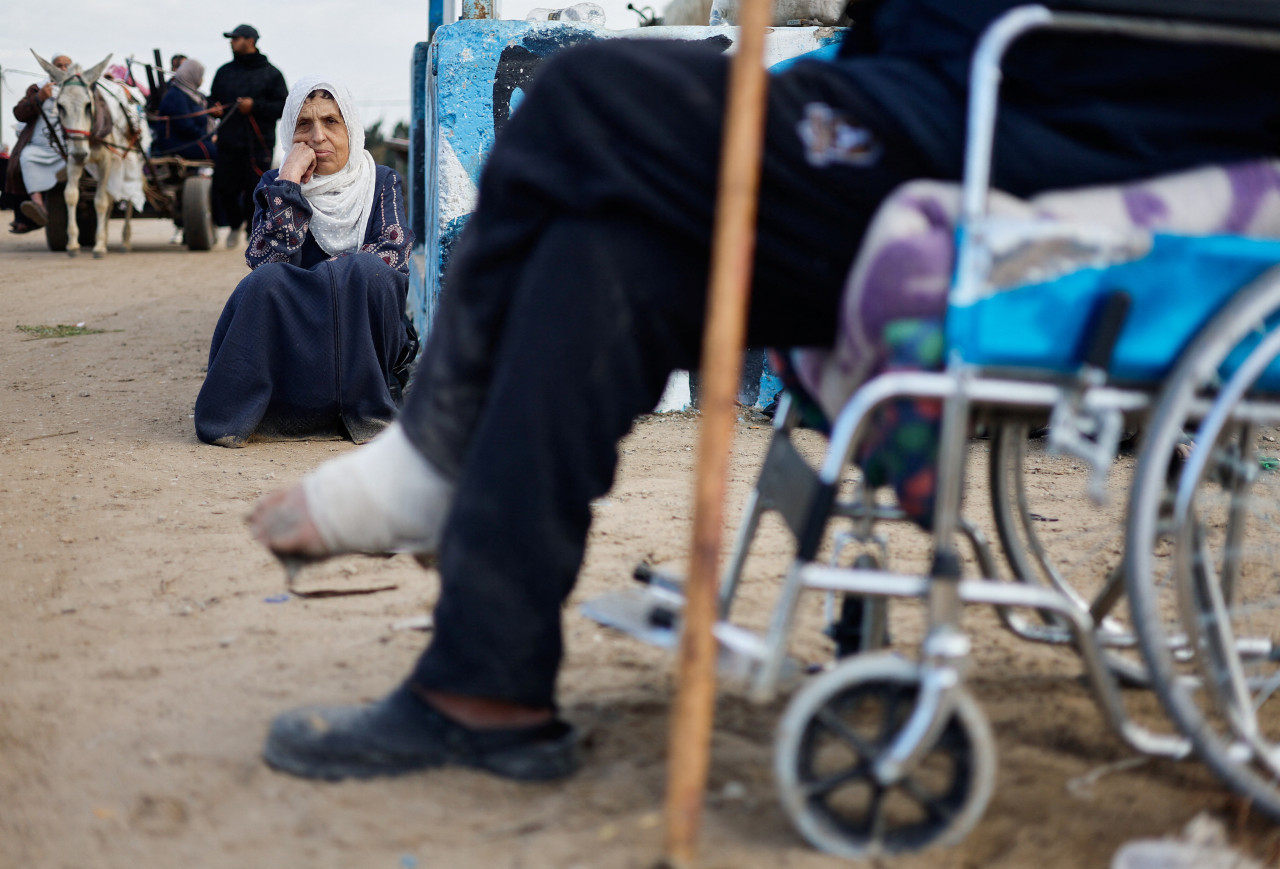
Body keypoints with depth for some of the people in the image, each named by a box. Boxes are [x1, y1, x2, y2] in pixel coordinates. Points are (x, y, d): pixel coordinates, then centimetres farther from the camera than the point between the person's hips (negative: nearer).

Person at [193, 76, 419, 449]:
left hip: (365, 345, 0)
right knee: (267, 282, -30)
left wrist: (321, 276, -17)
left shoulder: (382, 183, 8)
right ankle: (237, 415, -23)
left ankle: (367, 413, -21)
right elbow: (268, 261, -12)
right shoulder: (276, 185, 7)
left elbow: (395, 256, -10)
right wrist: (289, 181, -14)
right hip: (289, 343, 0)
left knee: (366, 272, -30)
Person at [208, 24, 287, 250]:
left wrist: (255, 106, -14)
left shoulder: (271, 74, 4)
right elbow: (213, 99, 25)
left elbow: (283, 106, -2)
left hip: (259, 144, -4)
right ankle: (235, 224, 27)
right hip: (228, 142, 4)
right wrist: (214, 108, 1)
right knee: (224, 188, 0)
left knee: (256, 191, -7)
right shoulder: (224, 72, 17)